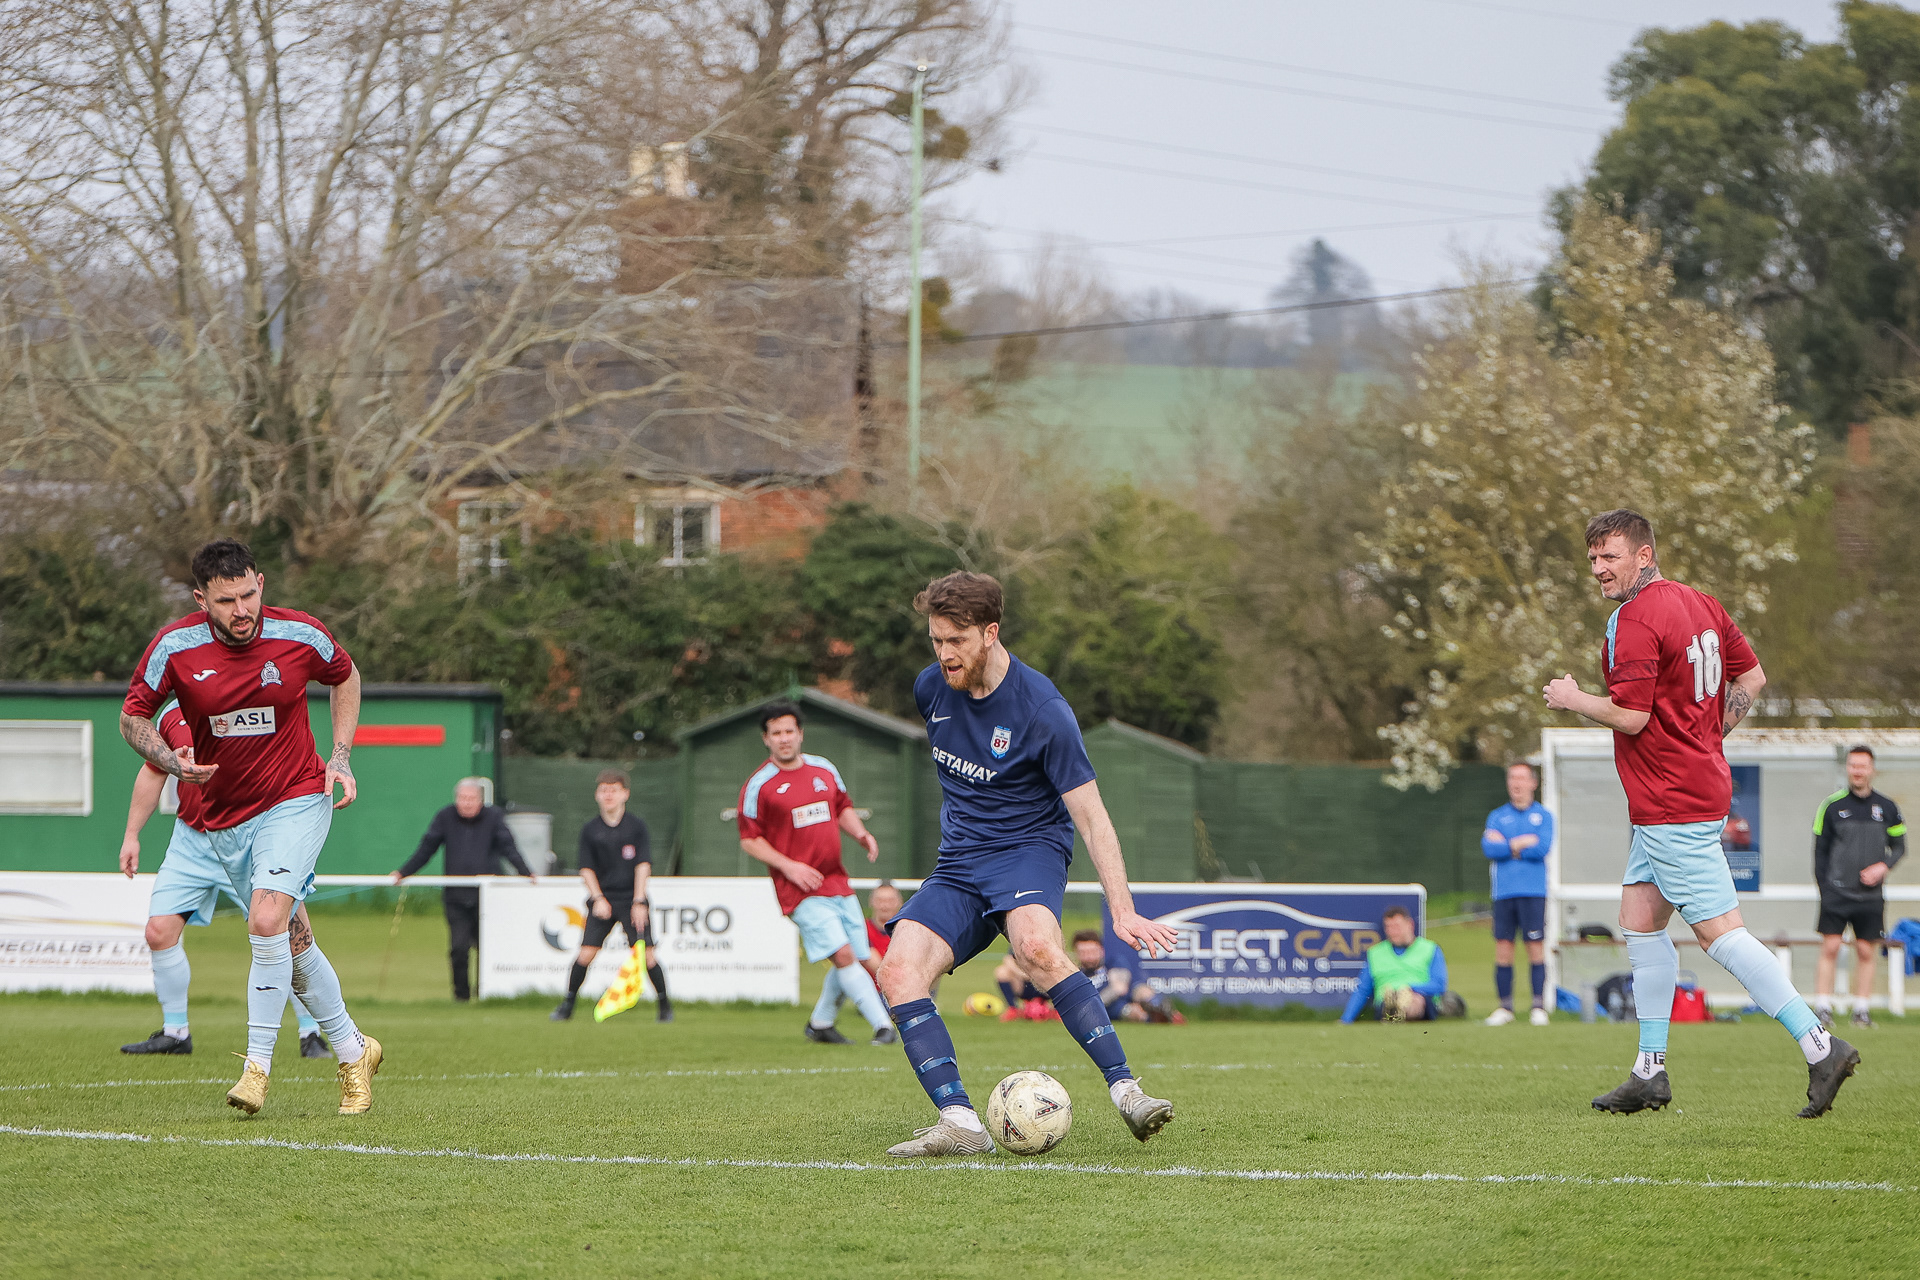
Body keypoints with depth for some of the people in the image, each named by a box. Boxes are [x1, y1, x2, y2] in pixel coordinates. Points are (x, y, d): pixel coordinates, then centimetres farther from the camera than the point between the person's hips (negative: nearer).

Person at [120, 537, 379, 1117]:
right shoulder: (175, 647, -12)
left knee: (267, 922, -22)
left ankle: (257, 1068, -16)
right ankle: (352, 1052, 29)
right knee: (291, 941, 11)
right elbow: (133, 715, 0)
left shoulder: (300, 635, -11)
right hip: (226, 819, 3)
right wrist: (172, 762, -19)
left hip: (297, 801, -3)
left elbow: (346, 677, 10)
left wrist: (341, 759, 2)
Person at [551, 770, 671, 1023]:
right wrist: (598, 898, -9)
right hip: (602, 900, 1)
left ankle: (665, 1005, 4)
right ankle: (568, 1004, 5)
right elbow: (587, 868, 4)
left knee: (645, 953, -9)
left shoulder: (636, 826, 0)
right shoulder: (590, 830, 3)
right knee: (586, 952, -8)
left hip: (632, 900, -1)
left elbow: (643, 865, -3)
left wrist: (639, 901, -10)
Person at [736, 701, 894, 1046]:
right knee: (843, 954, -19)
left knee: (858, 958, 7)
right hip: (801, 889, -6)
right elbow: (749, 839, -4)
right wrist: (787, 865, -16)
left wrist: (862, 834, 3)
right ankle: (883, 1025, -19)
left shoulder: (825, 769, 9)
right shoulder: (759, 785, -6)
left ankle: (820, 1024, 28)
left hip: (837, 882, 6)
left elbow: (843, 808, 23)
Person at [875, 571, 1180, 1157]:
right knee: (898, 971, -21)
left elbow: (1090, 816, -15)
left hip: (1028, 850, -6)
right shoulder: (931, 688, 3)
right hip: (958, 863, 6)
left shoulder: (1042, 710, -16)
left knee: (1037, 947, -38)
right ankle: (959, 1124, -26)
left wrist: (1123, 912, -22)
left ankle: (1125, 1091, -35)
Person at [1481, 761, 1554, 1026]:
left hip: (1533, 892, -2)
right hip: (1504, 892, 2)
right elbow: (1489, 848, -3)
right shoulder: (1497, 816, 14)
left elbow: (1543, 848, -8)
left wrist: (1506, 846, -3)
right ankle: (1505, 1007, 5)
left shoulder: (1543, 816, 8)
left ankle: (1539, 1007, -3)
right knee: (1503, 949, -1)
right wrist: (1522, 844, -7)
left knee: (1536, 947, -6)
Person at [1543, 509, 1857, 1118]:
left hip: (1673, 804, -10)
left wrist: (1571, 699, -5)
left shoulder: (1634, 622, -17)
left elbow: (1629, 716, -21)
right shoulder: (1700, 604, 11)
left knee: (1720, 931, -10)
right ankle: (1651, 1073, 14)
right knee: (1640, 920, 13)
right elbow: (1752, 679, 17)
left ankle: (1820, 1047, -14)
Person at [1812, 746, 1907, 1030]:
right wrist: (1823, 886, 0)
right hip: (1836, 892, -2)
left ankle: (1862, 1011, 7)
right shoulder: (1832, 806, 2)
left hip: (1871, 896, 2)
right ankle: (1823, 1009, -6)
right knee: (1830, 949, -8)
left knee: (1866, 952, 1)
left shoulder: (1887, 808, 6)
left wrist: (1883, 867, -7)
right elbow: (1820, 850, 6)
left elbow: (1899, 846, 12)